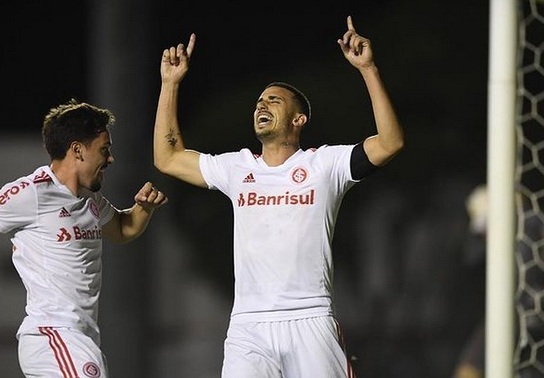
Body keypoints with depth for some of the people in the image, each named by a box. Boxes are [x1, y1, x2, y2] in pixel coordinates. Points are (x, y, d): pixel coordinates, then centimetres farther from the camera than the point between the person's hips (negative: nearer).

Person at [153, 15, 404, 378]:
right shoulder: (238, 168, 16)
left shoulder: (325, 164, 4)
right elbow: (167, 158, 23)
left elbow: (390, 143, -8)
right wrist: (171, 83, 19)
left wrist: (369, 69, -13)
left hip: (311, 321, -2)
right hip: (249, 327, 2)